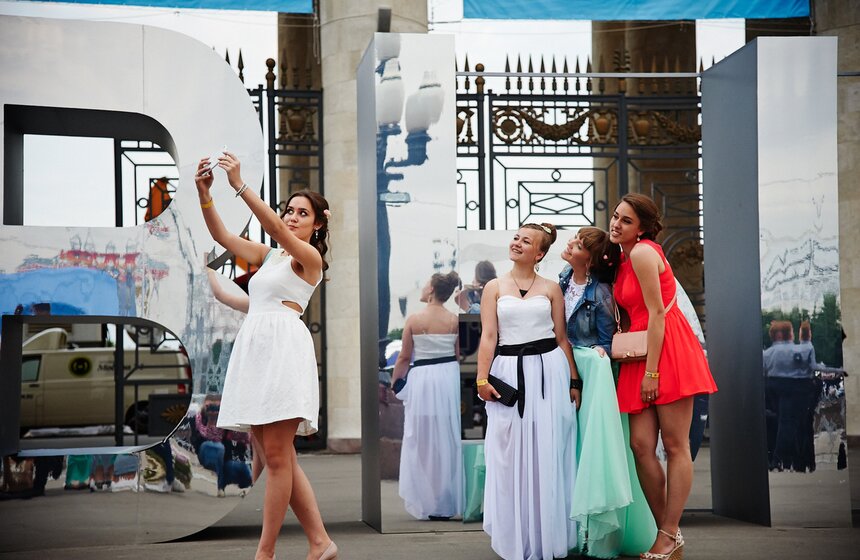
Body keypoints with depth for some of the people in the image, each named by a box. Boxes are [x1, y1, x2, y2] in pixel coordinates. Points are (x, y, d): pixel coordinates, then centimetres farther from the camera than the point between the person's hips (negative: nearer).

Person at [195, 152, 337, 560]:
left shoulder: (311, 257, 2)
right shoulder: (269, 255, 22)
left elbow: (277, 229, -15)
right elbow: (222, 236, 13)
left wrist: (239, 185, -20)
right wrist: (204, 195, -2)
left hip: (283, 345, -8)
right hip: (254, 347, 8)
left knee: (276, 455, -10)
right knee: (278, 457, 6)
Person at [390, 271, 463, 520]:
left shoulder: (414, 320, -6)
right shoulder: (454, 320, 0)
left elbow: (404, 357, -1)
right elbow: (460, 355, 1)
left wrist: (394, 382, 12)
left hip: (422, 378, -2)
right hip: (449, 376, 2)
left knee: (423, 442, 6)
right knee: (449, 440, 9)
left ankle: (428, 503, 8)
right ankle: (449, 503, 13)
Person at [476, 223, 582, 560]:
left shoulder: (551, 289, 8)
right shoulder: (494, 288, 7)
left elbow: (562, 338, 7)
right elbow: (488, 336, 0)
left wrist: (573, 381, 3)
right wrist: (482, 379, -10)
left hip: (548, 371, 0)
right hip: (509, 373, 0)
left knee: (548, 454, 2)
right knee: (511, 457, 4)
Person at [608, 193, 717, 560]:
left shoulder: (643, 253, -10)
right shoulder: (623, 260, 17)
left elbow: (657, 313, -15)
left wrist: (651, 371, -17)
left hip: (668, 350, -8)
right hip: (640, 355, 8)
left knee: (674, 445, -4)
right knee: (641, 444, -1)